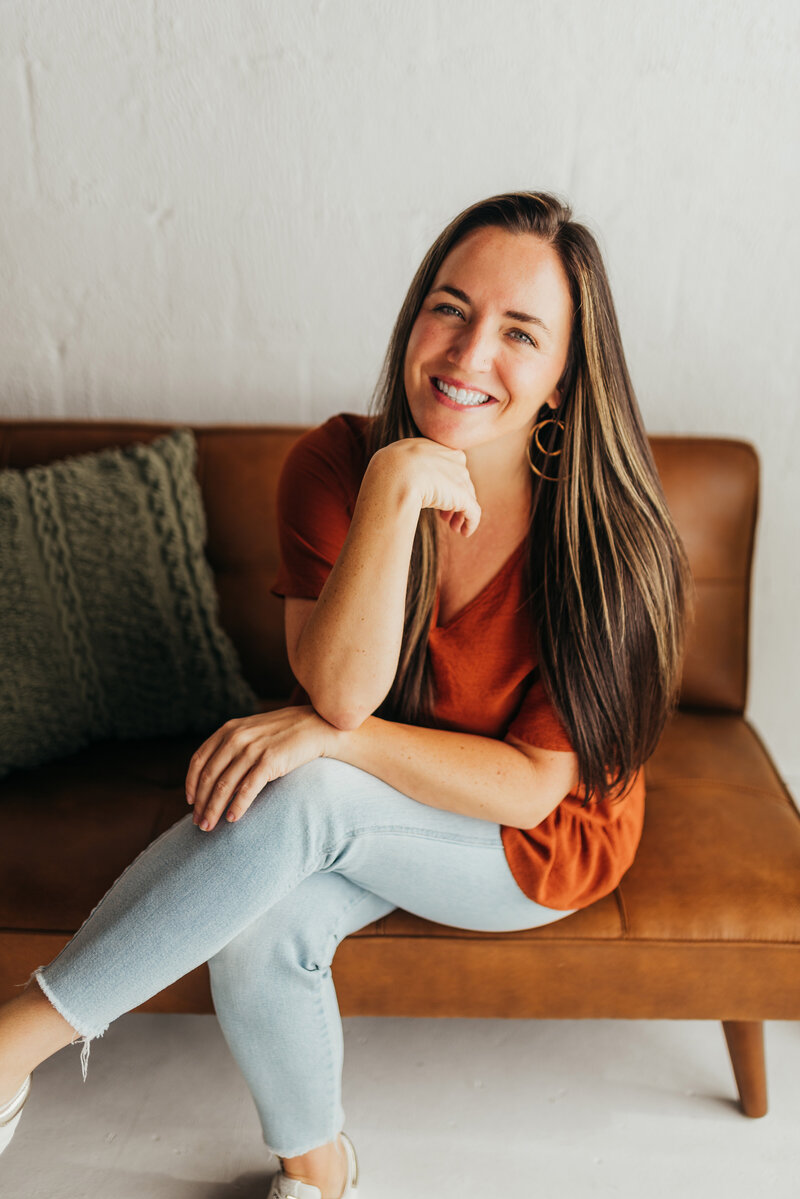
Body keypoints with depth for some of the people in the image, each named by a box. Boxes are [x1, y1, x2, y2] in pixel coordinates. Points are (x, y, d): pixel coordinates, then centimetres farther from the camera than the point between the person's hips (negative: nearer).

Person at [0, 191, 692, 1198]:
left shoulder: (611, 536, -23)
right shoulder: (333, 464, -16)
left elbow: (533, 782, -20)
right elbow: (340, 690, -25)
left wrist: (330, 738, -29)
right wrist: (392, 490, -37)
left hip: (543, 844, -3)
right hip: (375, 824, 3)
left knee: (300, 792, -30)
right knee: (255, 936, -26)